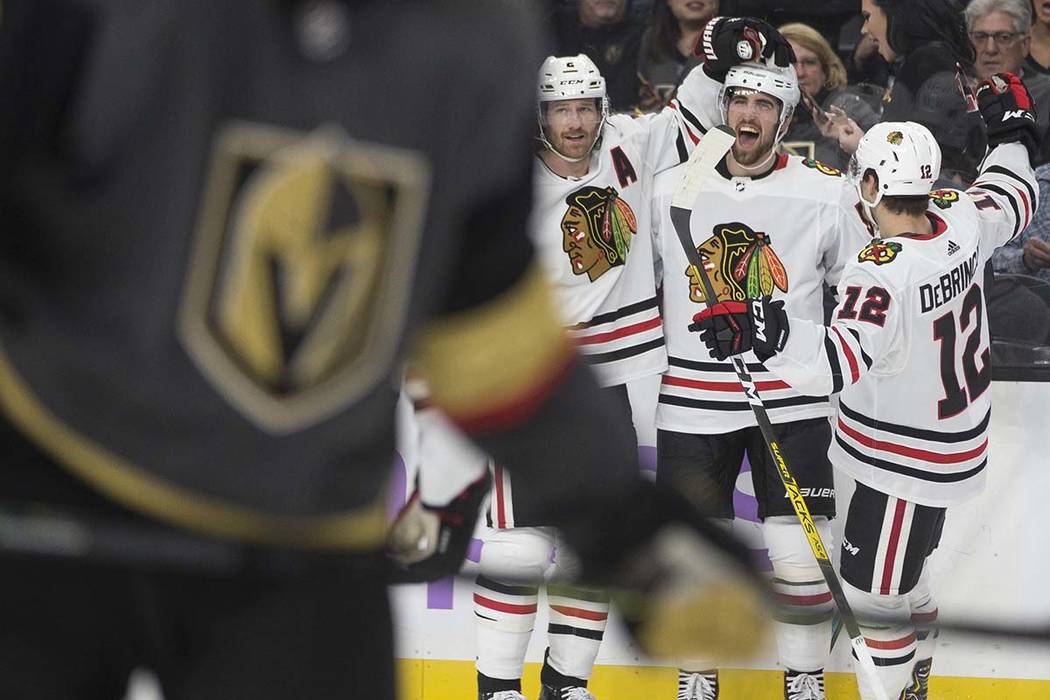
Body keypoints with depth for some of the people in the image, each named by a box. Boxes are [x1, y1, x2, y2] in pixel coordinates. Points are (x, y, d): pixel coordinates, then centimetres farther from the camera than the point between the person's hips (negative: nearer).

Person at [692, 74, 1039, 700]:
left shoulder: (886, 273, -33)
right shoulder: (960, 222, -8)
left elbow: (842, 358, -46)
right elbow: (1014, 200, 15)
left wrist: (769, 332, -61)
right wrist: (1012, 131, 31)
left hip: (906, 469, -10)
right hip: (953, 434, 10)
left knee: (873, 596, -1)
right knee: (904, 576, 27)